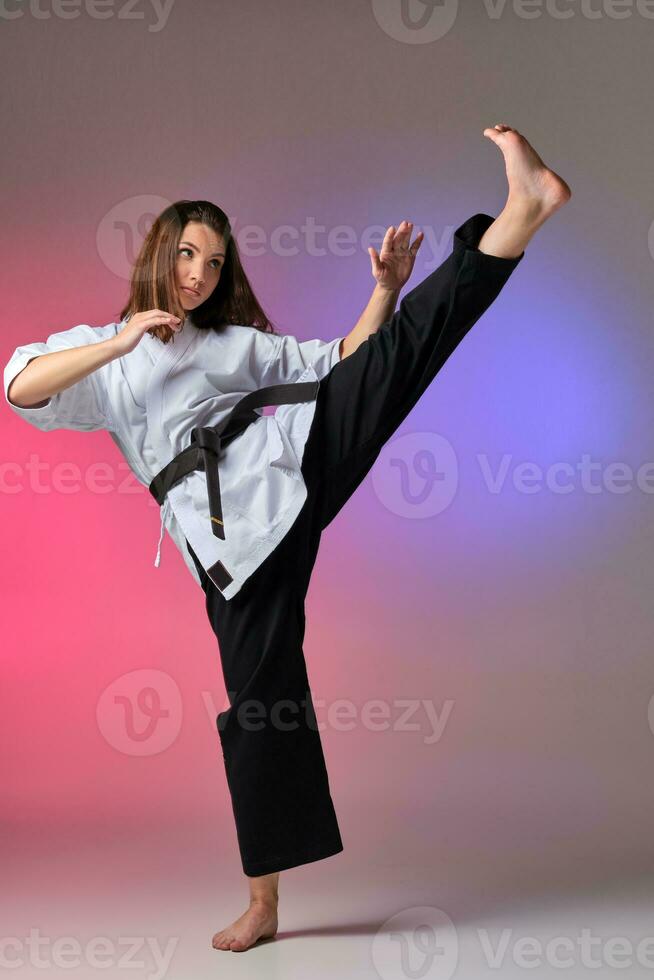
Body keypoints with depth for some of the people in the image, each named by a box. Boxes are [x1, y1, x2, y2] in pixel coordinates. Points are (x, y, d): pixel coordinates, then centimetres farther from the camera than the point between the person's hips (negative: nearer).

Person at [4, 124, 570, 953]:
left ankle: (521, 209, -32)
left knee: (400, 351, -16)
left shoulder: (240, 342, 25)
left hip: (292, 456, 2)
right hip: (230, 531, -2)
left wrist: (385, 288, 7)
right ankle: (263, 904, 10)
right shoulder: (104, 355, 16)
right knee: (259, 699, -3)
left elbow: (347, 360, 21)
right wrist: (125, 339, -14)